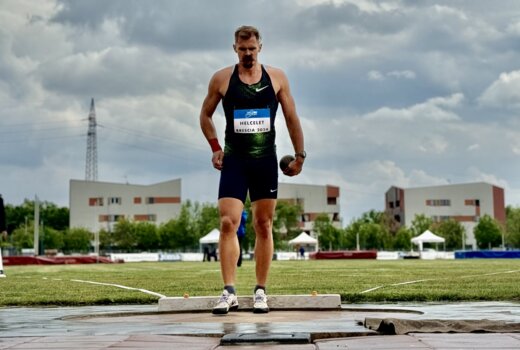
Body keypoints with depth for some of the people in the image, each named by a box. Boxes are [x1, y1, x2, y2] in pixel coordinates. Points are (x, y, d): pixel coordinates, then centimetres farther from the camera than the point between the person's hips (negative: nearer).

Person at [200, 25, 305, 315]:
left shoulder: (277, 78, 4)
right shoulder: (221, 79, 2)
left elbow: (292, 118, 9)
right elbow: (206, 115, 13)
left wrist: (300, 155, 6)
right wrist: (215, 148, 2)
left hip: (266, 161, 1)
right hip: (234, 161, -1)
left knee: (264, 226, 4)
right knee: (228, 223, -13)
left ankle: (261, 292, 11)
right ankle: (229, 293, -13)